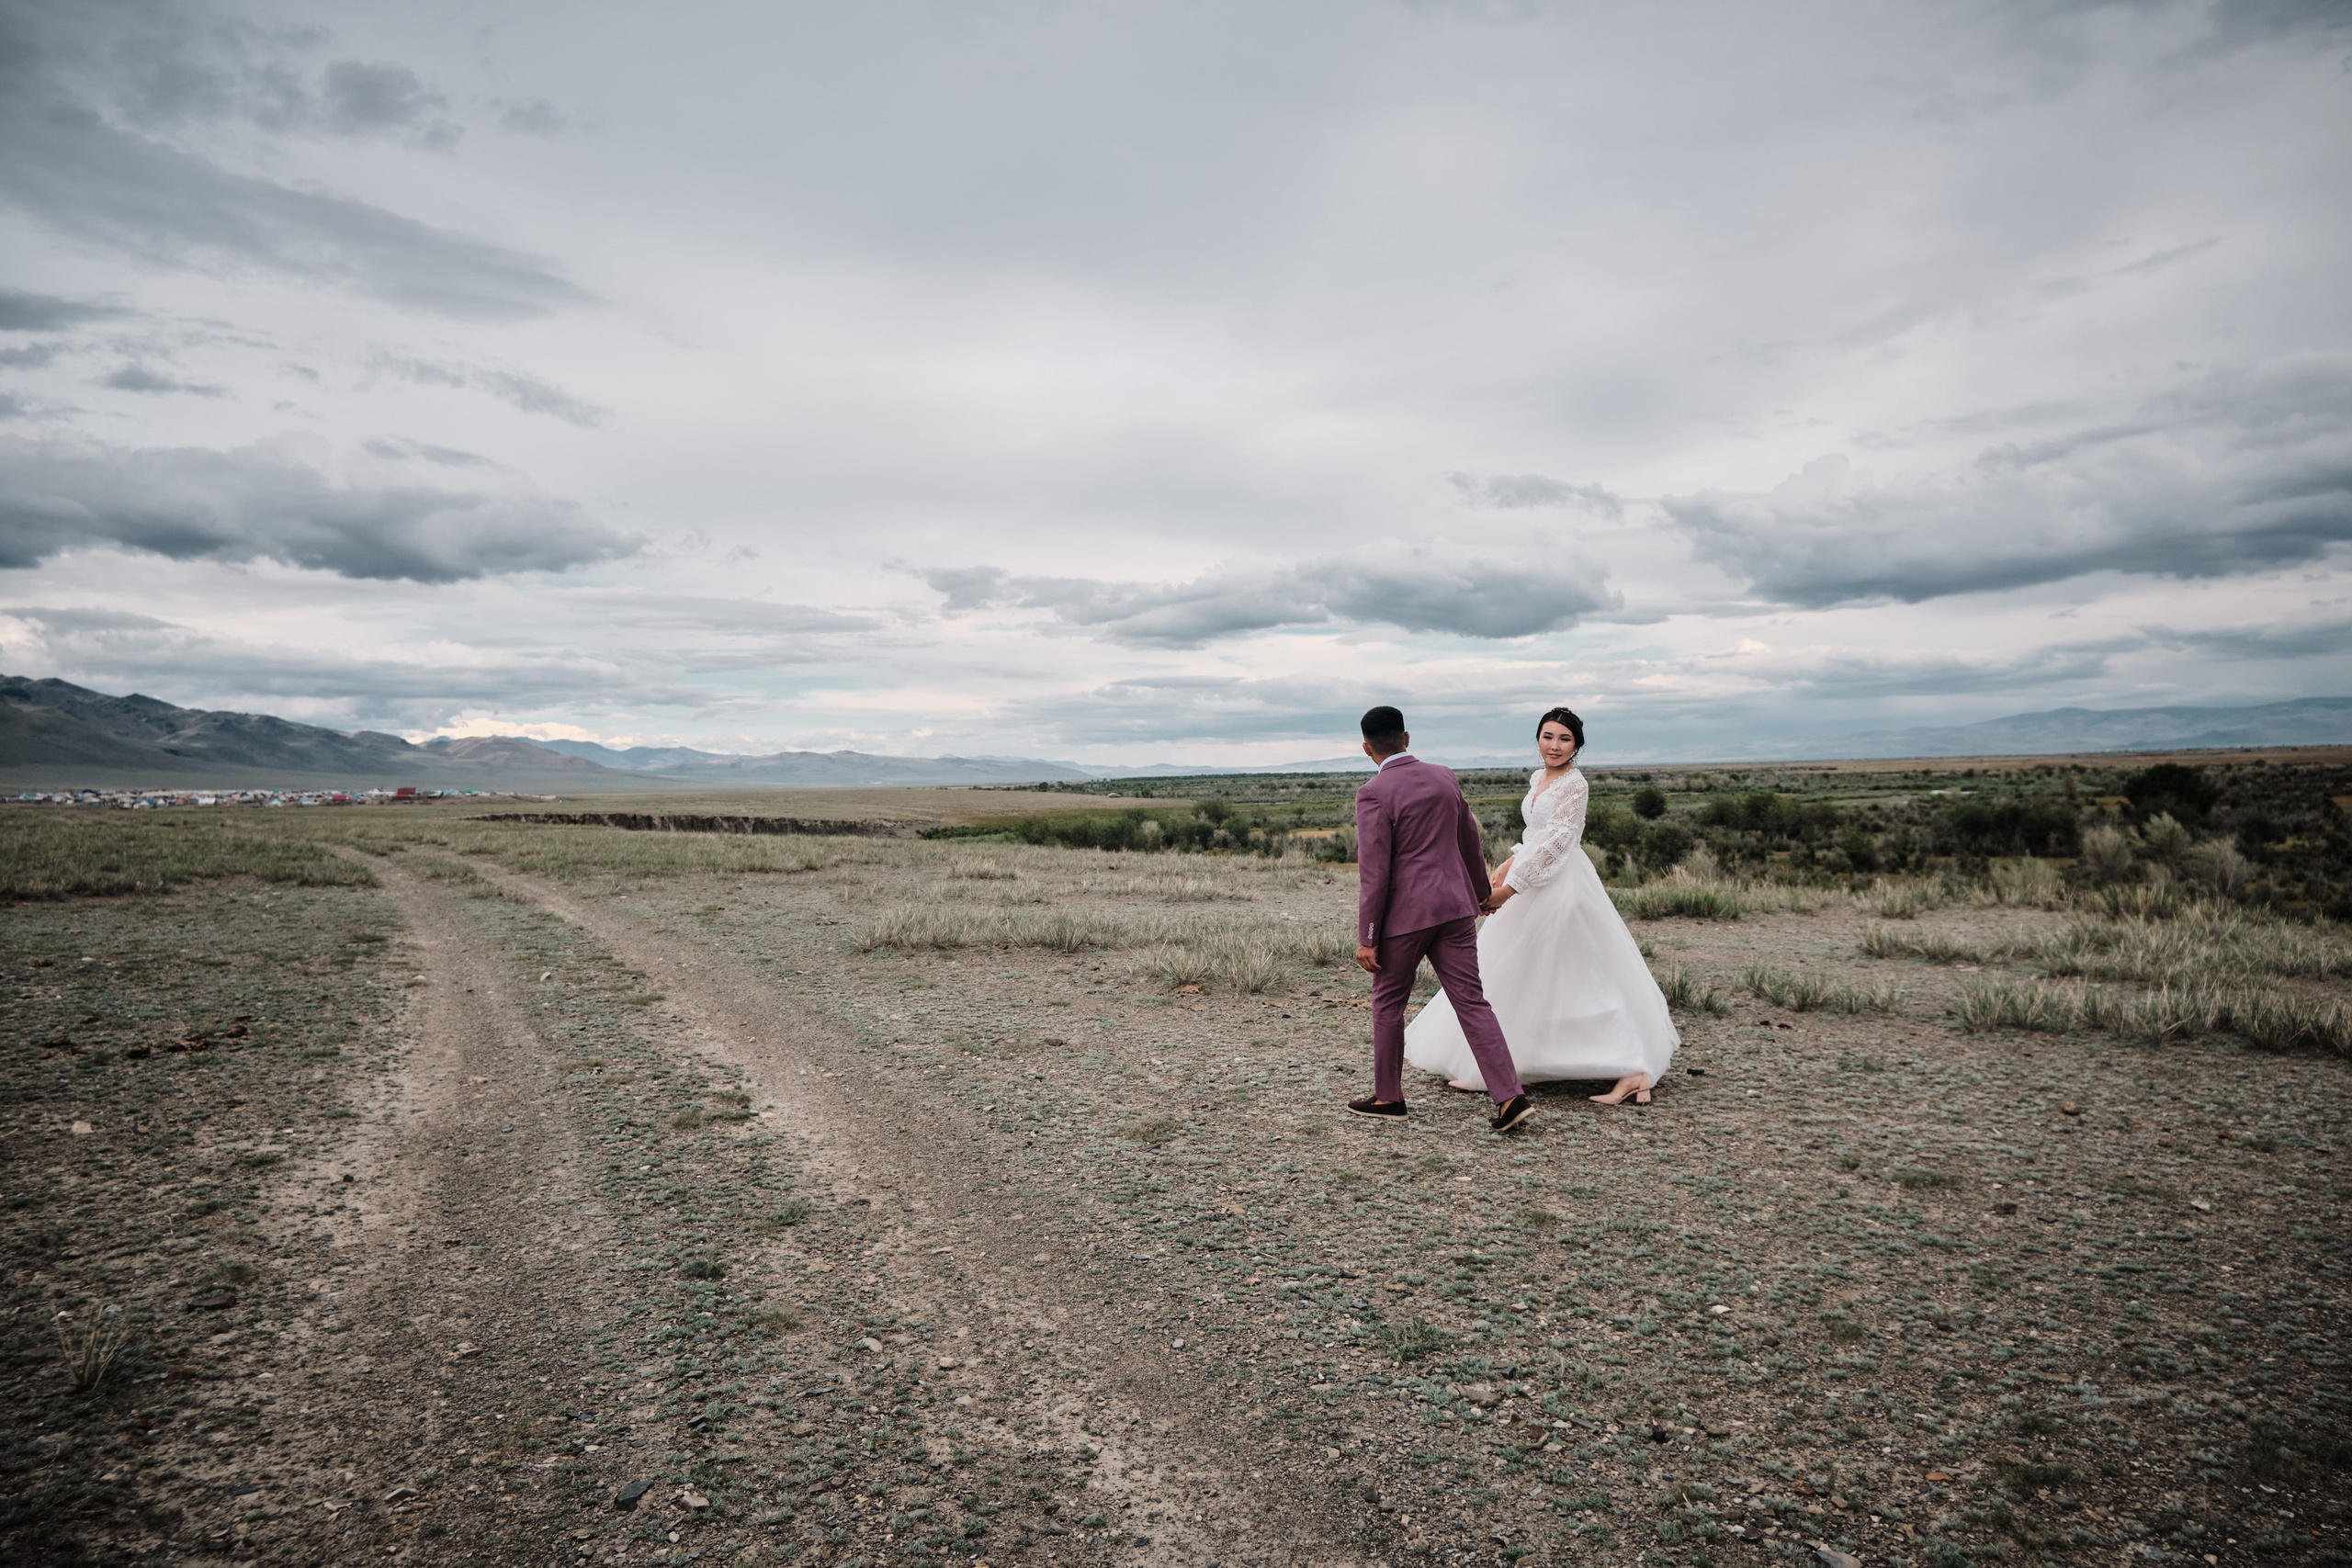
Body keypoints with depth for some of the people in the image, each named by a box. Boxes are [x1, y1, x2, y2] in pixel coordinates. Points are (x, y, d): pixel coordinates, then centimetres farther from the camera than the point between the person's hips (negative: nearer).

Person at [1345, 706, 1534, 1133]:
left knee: (1388, 1002, 12)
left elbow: (1374, 873, -16)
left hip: (1405, 913, -5)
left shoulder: (1374, 794, -13)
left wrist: (1366, 938, -10)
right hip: (1454, 906, 6)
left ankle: (1388, 1097, 24)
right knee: (1471, 1002, 5)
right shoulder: (1443, 777, 7)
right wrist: (1480, 889, 34)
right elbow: (1471, 841, 18)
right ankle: (1509, 1097, -3)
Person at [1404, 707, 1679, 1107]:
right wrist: (1509, 864, 9)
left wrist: (1510, 887, -22)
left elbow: (1555, 842, -21)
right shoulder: (1538, 778, 11)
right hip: (1533, 883, 9)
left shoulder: (1574, 784, -15)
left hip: (1559, 885, -9)